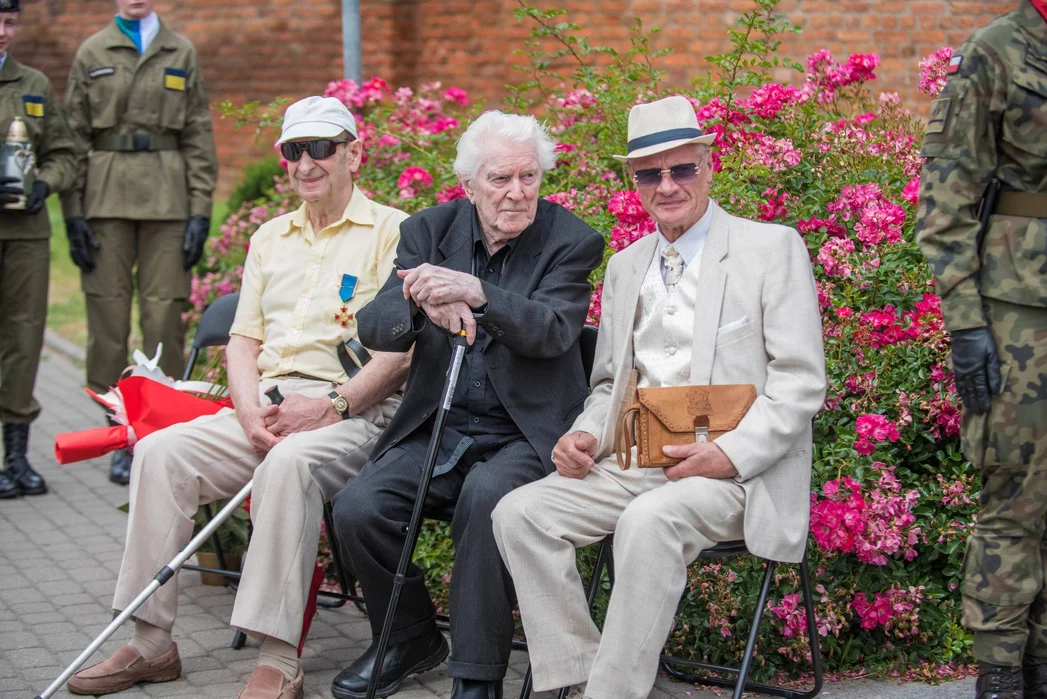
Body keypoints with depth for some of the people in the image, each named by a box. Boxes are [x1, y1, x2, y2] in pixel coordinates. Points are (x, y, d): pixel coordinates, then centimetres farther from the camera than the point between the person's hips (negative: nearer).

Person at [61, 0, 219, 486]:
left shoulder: (182, 54, 12)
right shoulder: (91, 54, 10)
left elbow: (199, 137, 9)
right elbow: (75, 137, 8)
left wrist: (200, 211, 1)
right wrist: (73, 212, -1)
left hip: (167, 202, 0)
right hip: (106, 199, 0)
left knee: (165, 316, -4)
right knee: (108, 317, -2)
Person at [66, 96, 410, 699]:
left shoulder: (393, 231, 1)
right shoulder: (270, 238, 22)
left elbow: (404, 348, -8)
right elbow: (244, 339, 18)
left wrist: (330, 405, -19)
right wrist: (251, 411, -3)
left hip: (355, 412, -6)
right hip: (266, 408, 6)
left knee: (290, 463, -38)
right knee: (161, 452, -17)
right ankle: (152, 643, -13)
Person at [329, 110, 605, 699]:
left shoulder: (572, 242, -3)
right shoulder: (430, 231, 6)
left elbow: (554, 331, -20)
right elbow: (375, 328, -5)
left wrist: (475, 292, -36)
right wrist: (421, 303, -29)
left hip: (525, 434, -4)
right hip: (437, 429, 4)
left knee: (486, 495, -35)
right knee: (358, 507, -18)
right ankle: (409, 640, 10)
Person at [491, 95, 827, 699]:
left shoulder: (773, 248, 0)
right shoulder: (626, 267, 19)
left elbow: (802, 383, -6)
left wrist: (731, 454, -19)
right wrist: (586, 435, 2)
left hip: (735, 469, -6)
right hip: (635, 464, 6)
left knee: (650, 520, -35)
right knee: (520, 513, -16)